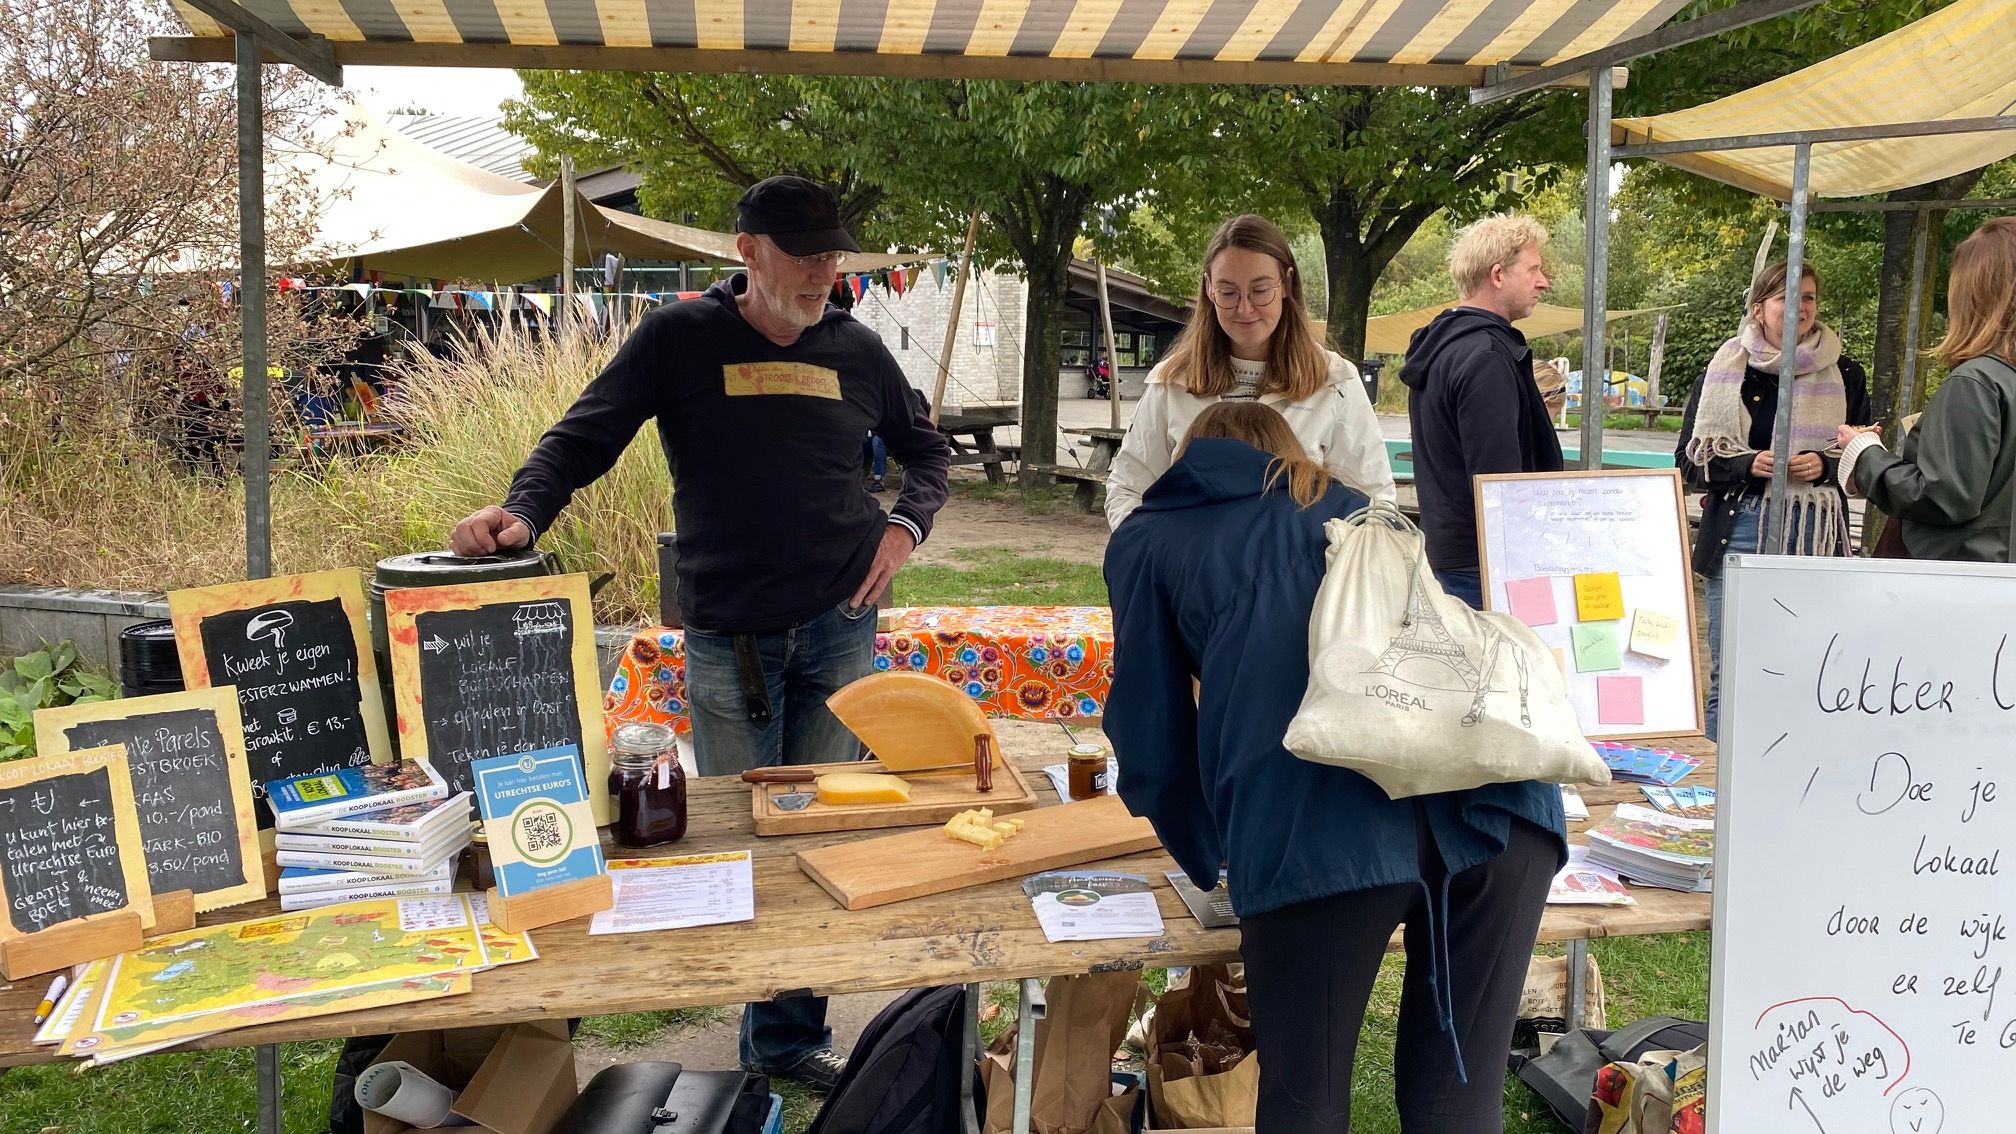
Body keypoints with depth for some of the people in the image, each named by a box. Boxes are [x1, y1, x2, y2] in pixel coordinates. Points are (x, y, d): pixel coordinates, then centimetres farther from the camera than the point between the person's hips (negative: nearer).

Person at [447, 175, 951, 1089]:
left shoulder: (855, 349, 7)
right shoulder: (680, 338, -2)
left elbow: (925, 449, 20)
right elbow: (583, 437, -5)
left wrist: (905, 524, 1)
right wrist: (523, 508, -25)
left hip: (839, 629, 3)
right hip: (728, 636, -2)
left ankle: (793, 1040, 20)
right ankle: (766, 1034, 18)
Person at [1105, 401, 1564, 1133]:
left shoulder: (1147, 539, 25)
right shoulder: (1354, 509, 35)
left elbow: (1151, 739, 20)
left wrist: (1211, 859, 37)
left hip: (1324, 831, -4)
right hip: (1496, 795, 4)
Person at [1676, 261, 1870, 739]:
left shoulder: (1844, 375, 7)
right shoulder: (1725, 370, 4)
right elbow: (1689, 462, 4)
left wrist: (1825, 465, -7)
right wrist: (1749, 465, -12)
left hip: (1816, 536, 1)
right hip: (1738, 531, -1)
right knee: (1727, 676, 2)